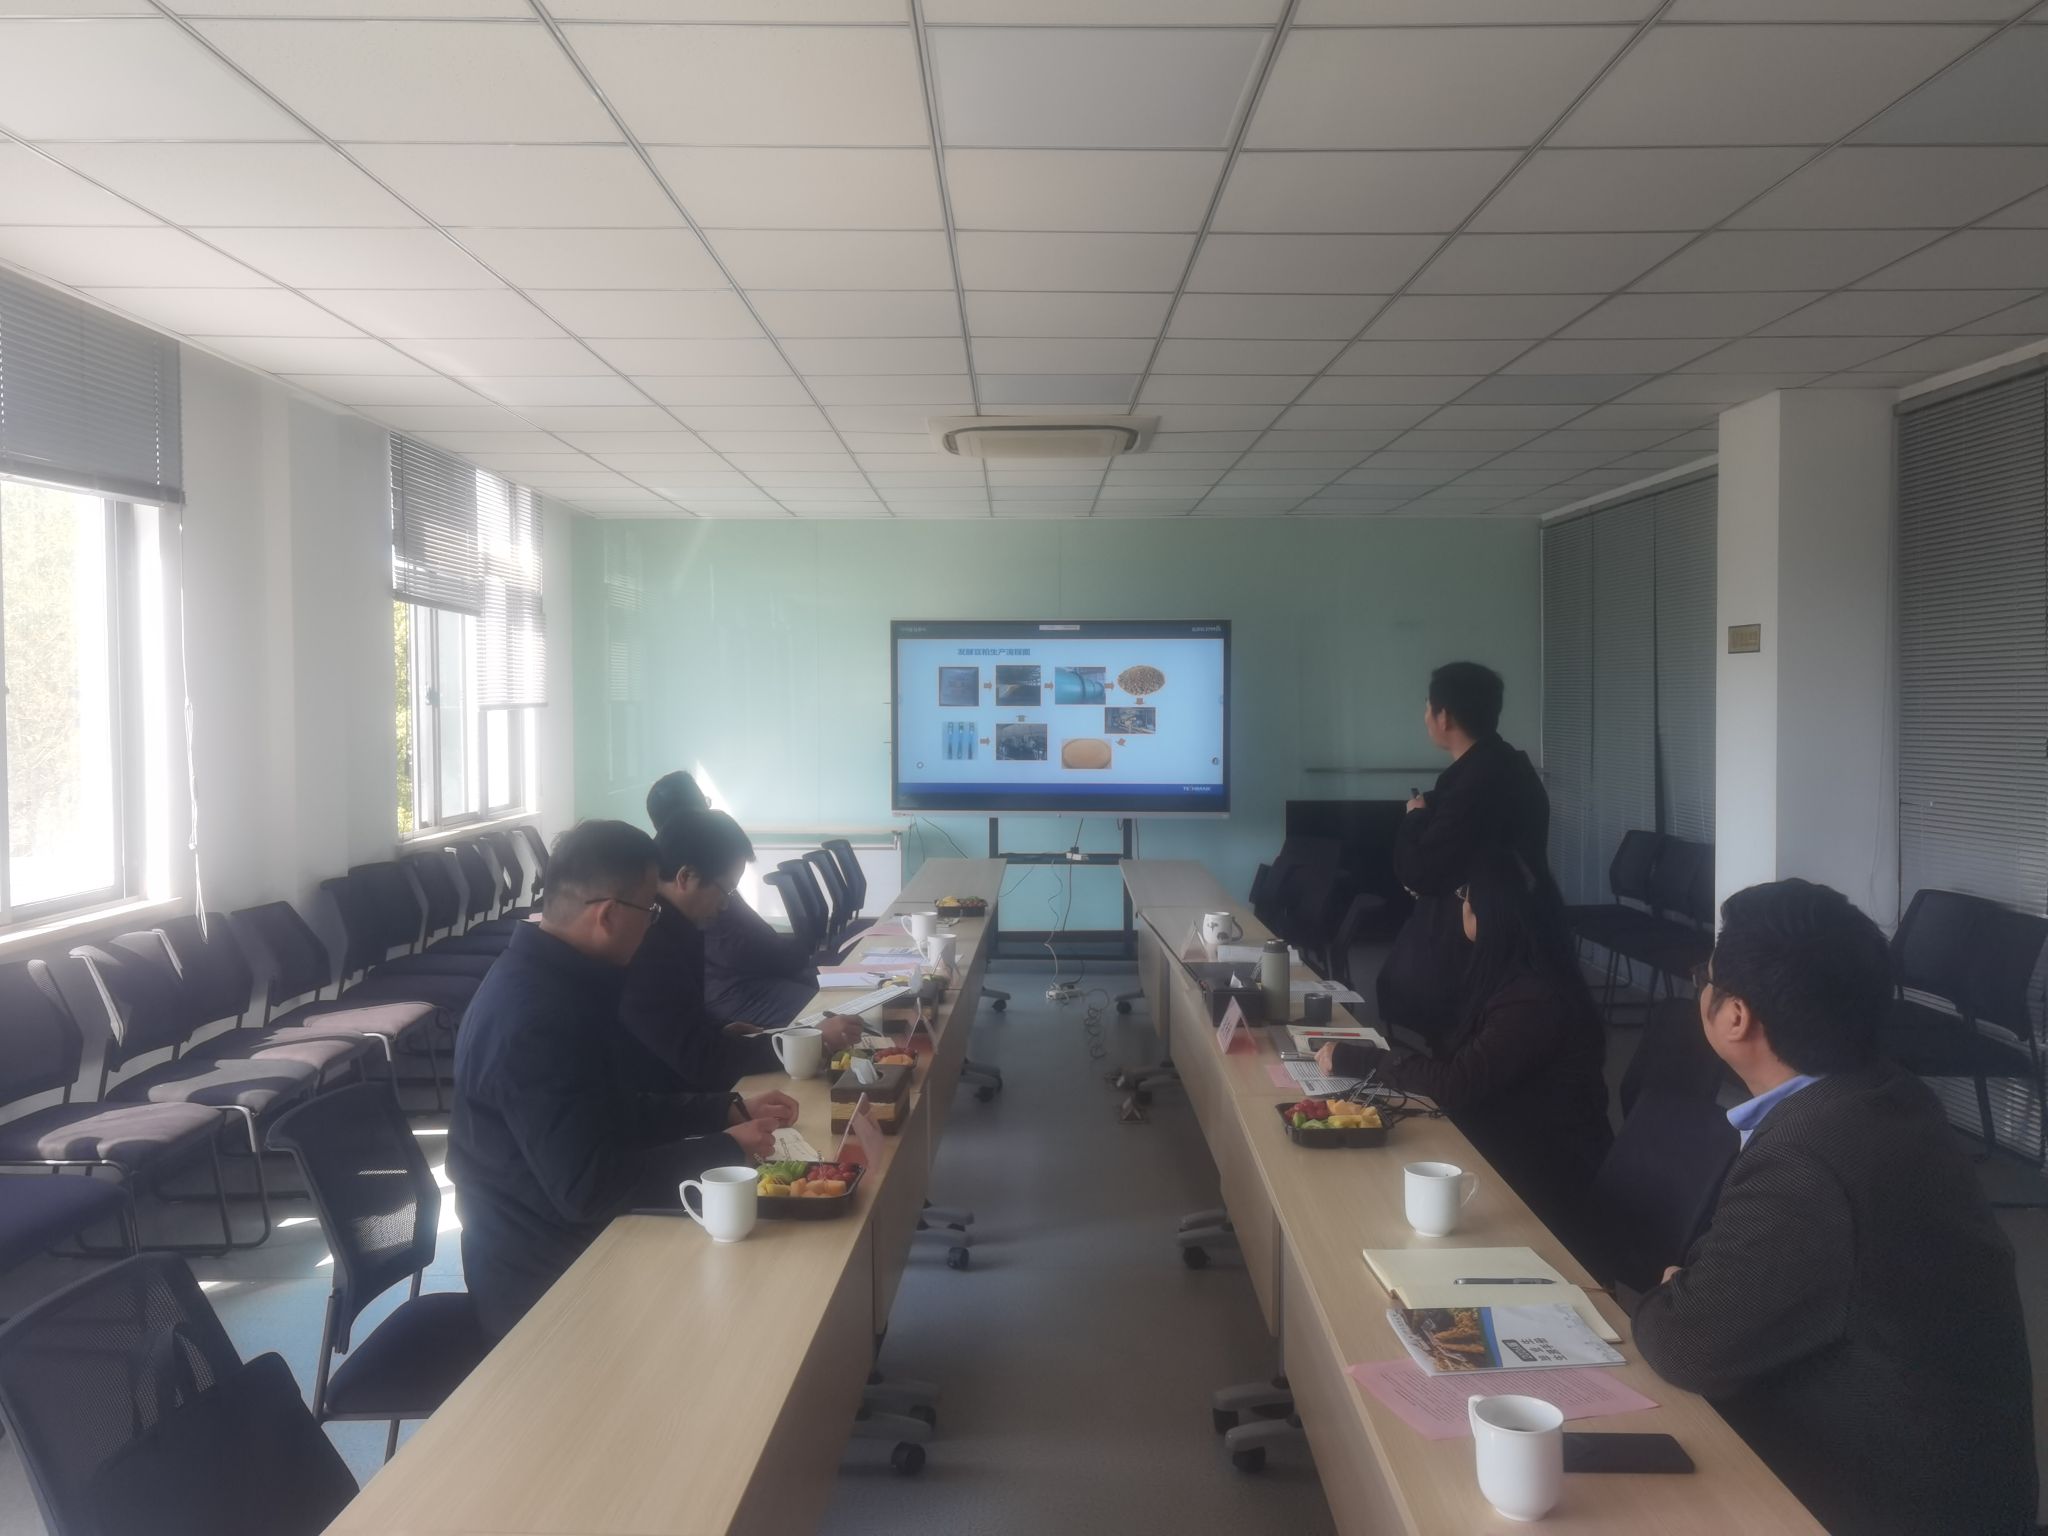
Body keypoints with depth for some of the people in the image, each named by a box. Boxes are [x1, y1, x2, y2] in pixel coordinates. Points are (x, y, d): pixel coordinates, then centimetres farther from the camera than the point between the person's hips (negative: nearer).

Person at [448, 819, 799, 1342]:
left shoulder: (563, 979, 5)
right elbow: (587, 1187, -30)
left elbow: (622, 1111, 16)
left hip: (571, 1244, 8)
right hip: (545, 1280, -8)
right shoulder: (532, 1015, -26)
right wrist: (725, 1149, -20)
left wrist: (730, 1111, 5)